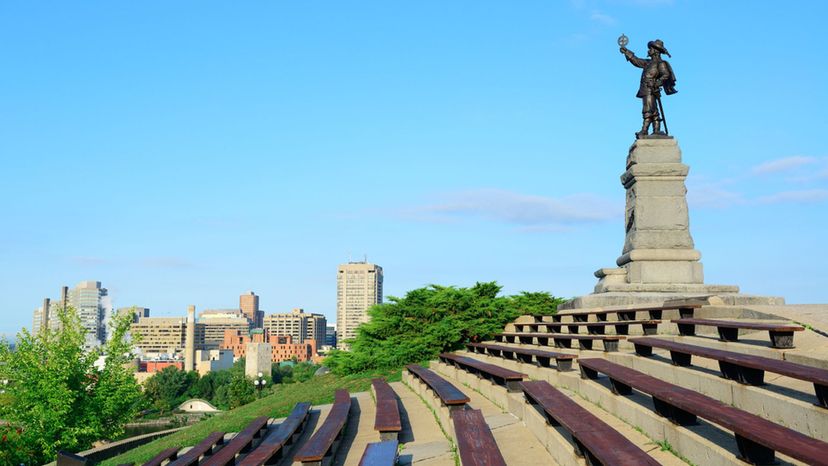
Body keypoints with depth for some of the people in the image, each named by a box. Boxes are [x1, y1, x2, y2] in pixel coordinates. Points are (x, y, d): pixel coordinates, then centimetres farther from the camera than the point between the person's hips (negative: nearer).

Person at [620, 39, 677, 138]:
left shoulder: (661, 63, -4)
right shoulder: (649, 62, 21)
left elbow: (666, 75, -17)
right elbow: (636, 61, 30)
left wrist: (657, 83, -26)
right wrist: (627, 52, 27)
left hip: (650, 90, -9)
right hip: (646, 91, 9)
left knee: (648, 111, -15)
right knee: (653, 112, 7)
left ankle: (644, 132, -22)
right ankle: (656, 131, 8)